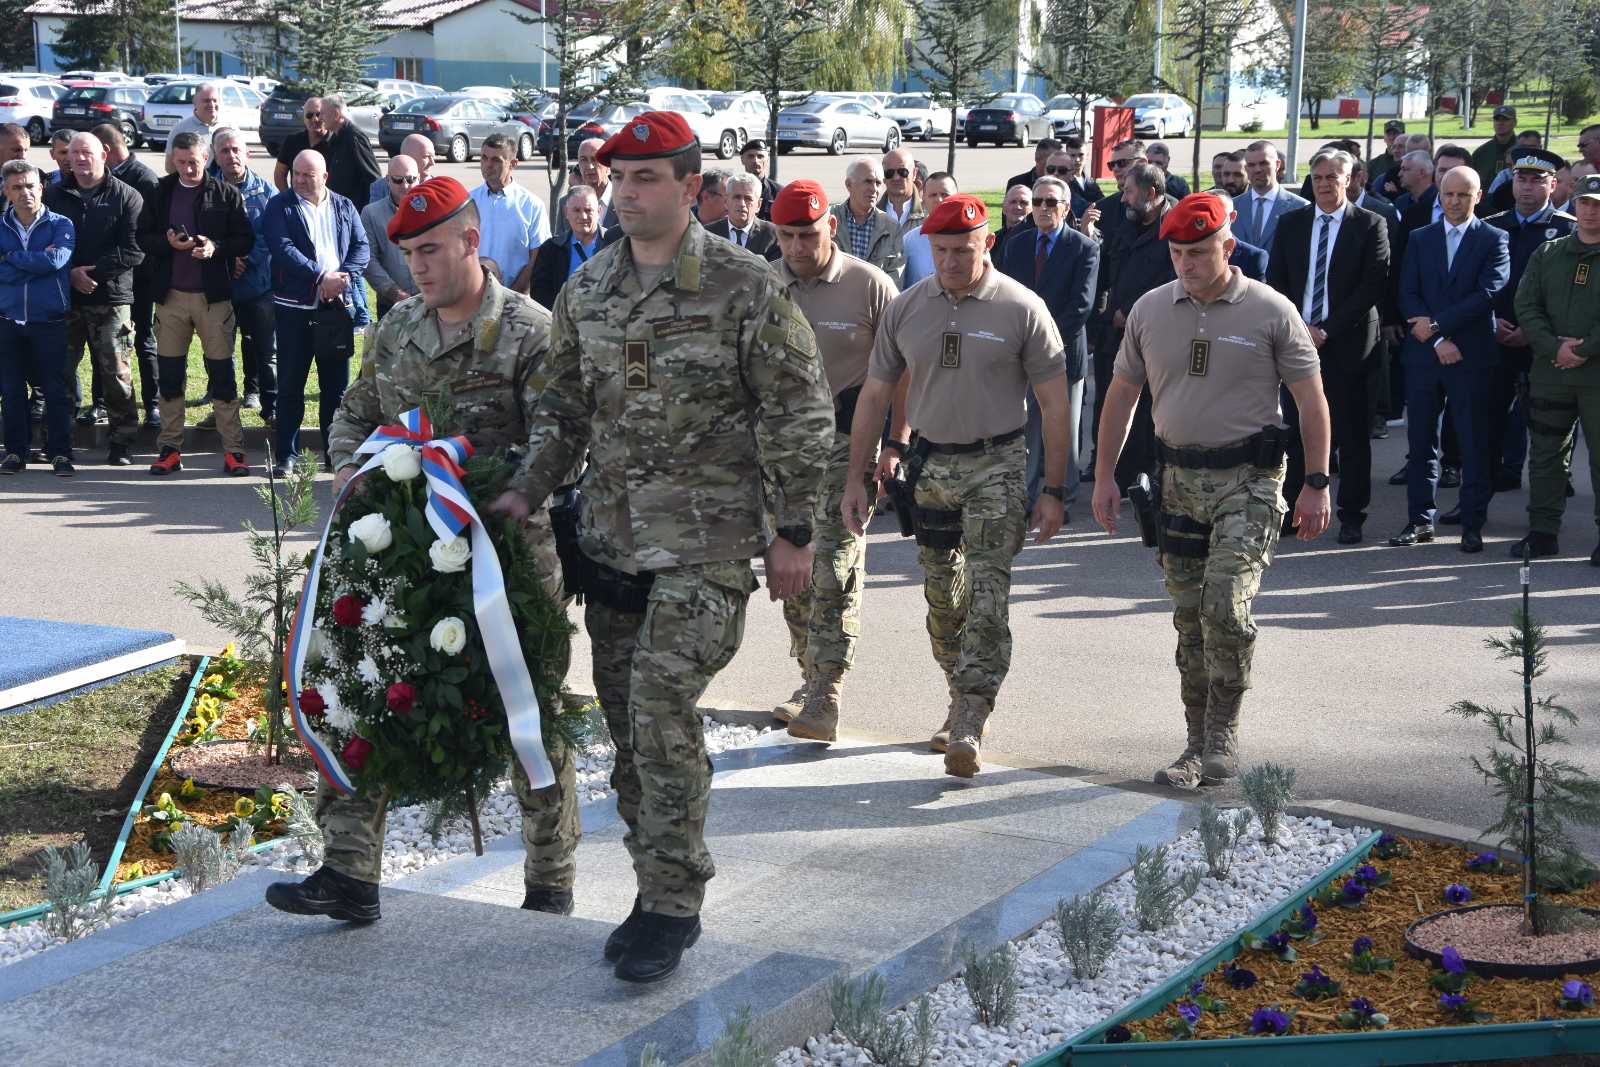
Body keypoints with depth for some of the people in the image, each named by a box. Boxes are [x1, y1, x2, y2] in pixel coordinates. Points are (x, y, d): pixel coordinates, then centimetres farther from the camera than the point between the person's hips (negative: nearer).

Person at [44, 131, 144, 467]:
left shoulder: (127, 197, 2)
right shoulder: (53, 195, 11)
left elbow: (133, 250, -7)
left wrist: (92, 271, -14)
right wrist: (70, 274, -9)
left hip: (110, 299, -3)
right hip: (63, 296, 3)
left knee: (116, 374, -3)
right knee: (60, 371, 5)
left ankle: (121, 441, 7)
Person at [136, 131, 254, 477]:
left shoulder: (226, 194, 0)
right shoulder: (161, 192, 6)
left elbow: (246, 239, 0)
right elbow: (143, 237, 7)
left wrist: (216, 247, -18)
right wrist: (168, 243, -12)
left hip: (213, 295, -2)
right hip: (170, 295, 3)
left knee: (222, 373, 0)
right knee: (170, 373, 7)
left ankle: (233, 449, 4)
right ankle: (170, 448, 15)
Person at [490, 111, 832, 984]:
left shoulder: (745, 288, -8)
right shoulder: (586, 289, 8)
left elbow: (797, 414, -5)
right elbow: (566, 407, 17)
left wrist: (791, 532, -6)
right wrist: (526, 491, 5)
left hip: (705, 542, -6)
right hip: (611, 535, 6)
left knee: (662, 708, -15)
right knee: (628, 721, 10)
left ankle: (674, 902, -2)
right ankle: (658, 889, 24)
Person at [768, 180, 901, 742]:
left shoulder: (870, 285, -7)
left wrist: (897, 444, -9)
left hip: (847, 438, -5)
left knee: (835, 565, -12)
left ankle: (825, 700, -13)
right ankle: (811, 679, 23)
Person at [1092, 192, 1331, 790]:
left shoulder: (1271, 312, -6)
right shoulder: (1150, 310, 5)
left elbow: (1310, 399, -2)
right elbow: (1122, 395, 12)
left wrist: (1316, 484, -5)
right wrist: (1104, 477, 9)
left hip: (1248, 478, -4)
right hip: (1178, 477, 4)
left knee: (1226, 605, -17)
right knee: (1189, 617, 8)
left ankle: (1224, 735, 0)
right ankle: (1198, 745, 18)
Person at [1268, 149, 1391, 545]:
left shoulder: (1370, 226, 0)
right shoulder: (1291, 223, 10)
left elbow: (1372, 286, -7)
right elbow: (1276, 281, 9)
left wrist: (1327, 330, -12)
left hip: (1346, 344, -3)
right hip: (1298, 341, 3)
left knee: (1352, 434, 2)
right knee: (1296, 429, 5)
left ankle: (1351, 518, 9)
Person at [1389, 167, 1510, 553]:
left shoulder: (1494, 240, 1)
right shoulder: (1419, 239, 10)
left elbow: (1488, 293, -10)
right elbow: (1408, 295, 2)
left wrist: (1437, 324, -14)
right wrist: (1438, 341, -11)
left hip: (1471, 356, -3)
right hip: (1423, 353, 3)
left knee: (1474, 443, 0)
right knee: (1421, 440, 6)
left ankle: (1472, 525, 5)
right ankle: (1420, 520, 14)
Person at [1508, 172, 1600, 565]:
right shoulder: (1548, 254, 12)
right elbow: (1526, 307, 4)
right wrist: (1554, 347, -10)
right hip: (1550, 371, 4)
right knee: (1545, 455, 8)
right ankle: (1543, 533, 16)